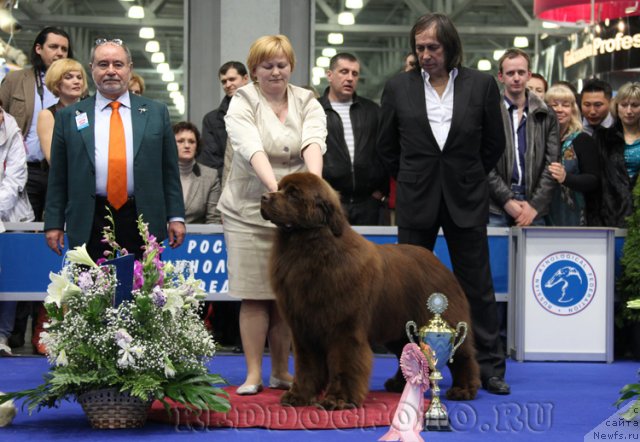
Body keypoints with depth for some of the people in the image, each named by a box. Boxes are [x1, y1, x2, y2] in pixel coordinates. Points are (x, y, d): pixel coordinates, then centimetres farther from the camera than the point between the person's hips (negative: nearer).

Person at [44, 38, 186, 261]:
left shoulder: (156, 112, 10)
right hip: (90, 225, 0)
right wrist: (54, 224, 3)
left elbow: (170, 170, 9)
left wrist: (176, 217, 2)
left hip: (142, 223, 0)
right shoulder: (69, 116, 10)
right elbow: (58, 177, 9)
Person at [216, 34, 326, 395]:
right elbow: (252, 149, -20)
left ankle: (282, 372, 14)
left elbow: (313, 144, -14)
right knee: (254, 295, -2)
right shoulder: (242, 105, -2)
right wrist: (275, 186, -37)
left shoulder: (308, 104, 5)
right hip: (250, 212, -2)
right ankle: (254, 374, 4)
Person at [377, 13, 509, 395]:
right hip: (416, 203, 1)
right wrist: (413, 180, 12)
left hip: (466, 201, -1)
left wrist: (467, 178, 11)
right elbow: (387, 147, 11)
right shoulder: (398, 87, 1)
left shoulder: (481, 85, -2)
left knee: (478, 287, 4)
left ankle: (491, 368, 11)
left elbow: (494, 143, 8)